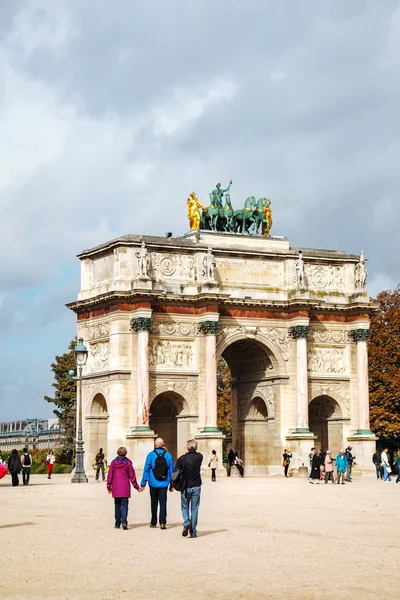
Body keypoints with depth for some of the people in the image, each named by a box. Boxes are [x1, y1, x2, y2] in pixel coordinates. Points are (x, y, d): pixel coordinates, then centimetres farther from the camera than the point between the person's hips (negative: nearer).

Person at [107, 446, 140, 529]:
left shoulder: (114, 462, 1)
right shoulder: (128, 463, -3)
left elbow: (110, 475, 3)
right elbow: (132, 476, 0)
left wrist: (109, 486, 11)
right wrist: (136, 486, 9)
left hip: (116, 488, 2)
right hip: (125, 488, -2)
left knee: (117, 505, 12)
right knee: (124, 505, -3)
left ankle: (117, 524, 14)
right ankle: (124, 522, -21)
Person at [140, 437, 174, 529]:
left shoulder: (151, 455, -5)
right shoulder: (168, 455, -1)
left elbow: (146, 469, -4)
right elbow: (171, 470, 3)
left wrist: (143, 483, 1)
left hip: (153, 484, 0)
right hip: (164, 484, 0)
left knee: (154, 503, 11)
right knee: (163, 502, 2)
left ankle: (153, 523, 18)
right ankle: (162, 522, -8)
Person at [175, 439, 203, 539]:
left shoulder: (182, 459, -10)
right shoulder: (199, 457, -4)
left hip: (185, 487, -1)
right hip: (196, 486, 1)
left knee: (185, 506, 16)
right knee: (194, 509, 8)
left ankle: (186, 523, -9)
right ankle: (193, 532, 7)